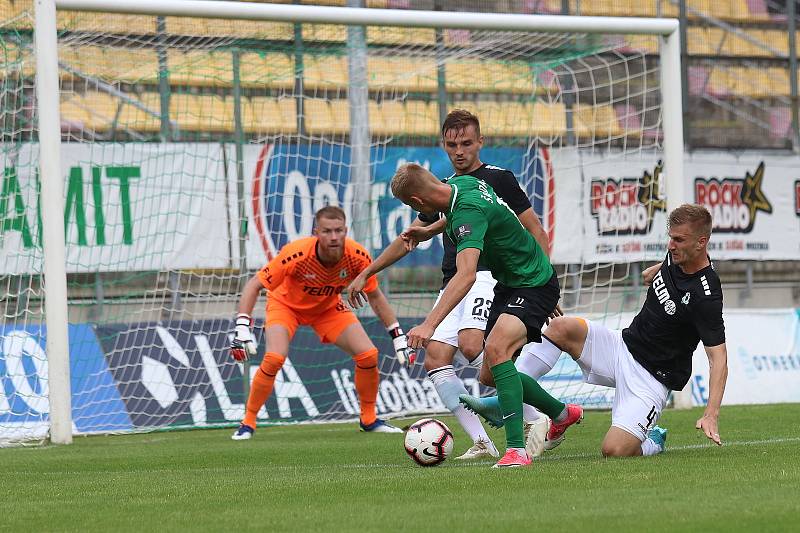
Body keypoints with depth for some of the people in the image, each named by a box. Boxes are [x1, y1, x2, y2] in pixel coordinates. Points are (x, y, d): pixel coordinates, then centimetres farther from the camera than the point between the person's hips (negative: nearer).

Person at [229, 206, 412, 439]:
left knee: (368, 355, -12)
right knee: (274, 358, -27)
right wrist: (242, 326, -39)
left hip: (329, 307, 3)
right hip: (286, 304, -3)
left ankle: (369, 419, 11)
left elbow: (375, 297, -8)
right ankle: (248, 423, -9)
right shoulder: (296, 254, -36)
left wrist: (398, 335, -8)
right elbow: (254, 286, -28)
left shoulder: (358, 257, -26)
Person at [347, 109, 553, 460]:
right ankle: (482, 443, -9)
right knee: (435, 359, -10)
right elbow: (409, 239, 30)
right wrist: (366, 274, 29)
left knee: (471, 344, -29)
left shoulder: (498, 179, 4)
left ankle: (533, 420, -23)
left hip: (488, 274, -7)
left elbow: (535, 230, 2)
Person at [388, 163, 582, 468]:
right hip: (508, 284, 10)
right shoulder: (462, 183, -3)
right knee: (491, 375, 12)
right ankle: (561, 413, 38)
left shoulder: (468, 211, -31)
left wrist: (429, 324, -53)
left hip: (535, 285, -10)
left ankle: (517, 450, -35)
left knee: (496, 349, -33)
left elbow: (466, 275, -45)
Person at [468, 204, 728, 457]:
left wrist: (711, 415, -35)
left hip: (652, 378, -7)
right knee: (561, 327, -17)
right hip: (624, 345, 7)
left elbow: (718, 357, -26)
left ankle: (653, 442, 12)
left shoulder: (706, 296, -24)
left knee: (614, 450, -24)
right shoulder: (676, 256, -2)